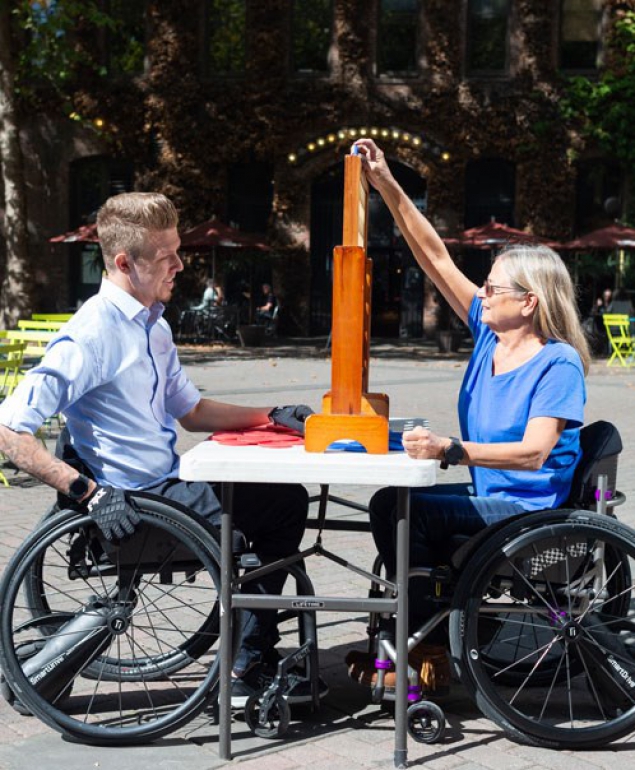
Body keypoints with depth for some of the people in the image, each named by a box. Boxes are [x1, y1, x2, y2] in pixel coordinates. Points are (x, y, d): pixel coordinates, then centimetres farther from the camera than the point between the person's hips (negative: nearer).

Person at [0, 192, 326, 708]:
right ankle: (247, 669, 5)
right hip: (132, 506, -10)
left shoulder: (153, 325, 11)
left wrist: (270, 416, 8)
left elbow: (190, 411, 21)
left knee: (286, 501, 14)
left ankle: (254, 660, 20)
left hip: (172, 486, 10)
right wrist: (88, 492, -28)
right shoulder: (93, 335, -19)